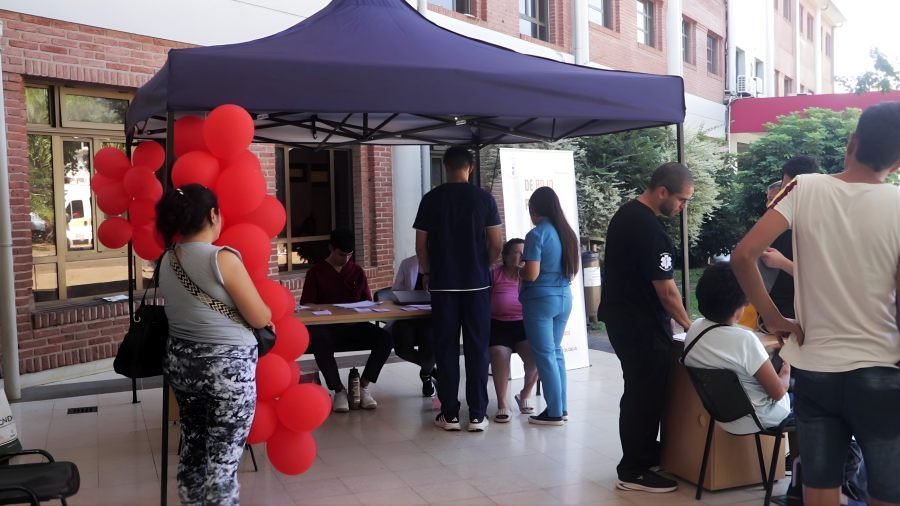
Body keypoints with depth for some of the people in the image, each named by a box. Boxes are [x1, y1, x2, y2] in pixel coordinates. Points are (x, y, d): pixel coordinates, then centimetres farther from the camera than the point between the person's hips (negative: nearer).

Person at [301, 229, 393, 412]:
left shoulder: (357, 271, 15)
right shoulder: (315, 272, 5)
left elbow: (367, 301, 17)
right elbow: (306, 305, 0)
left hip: (355, 325, 3)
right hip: (327, 327, -3)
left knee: (384, 337, -26)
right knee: (319, 340, -39)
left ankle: (363, 386, -14)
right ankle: (339, 390, -21)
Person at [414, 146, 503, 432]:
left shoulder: (431, 199, -1)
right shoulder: (484, 198, -2)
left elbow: (421, 244, 0)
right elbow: (496, 244, -2)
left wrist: (426, 273, 16)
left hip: (443, 284, 0)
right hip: (477, 283, 0)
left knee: (446, 349, 6)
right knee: (477, 349, 4)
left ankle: (449, 414, 9)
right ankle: (477, 415, 5)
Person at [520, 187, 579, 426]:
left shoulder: (536, 234, -14)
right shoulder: (568, 233, 8)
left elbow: (532, 274, -18)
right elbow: (573, 271, 16)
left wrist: (519, 271, 1)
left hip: (540, 299, -7)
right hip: (564, 297, 7)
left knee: (545, 355, -1)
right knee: (556, 351, 16)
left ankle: (554, 412, 2)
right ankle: (561, 407, 19)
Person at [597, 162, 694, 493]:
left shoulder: (625, 214, 9)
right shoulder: (648, 228, -22)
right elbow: (666, 291, -20)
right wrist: (688, 325, -4)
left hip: (622, 316, 10)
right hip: (640, 324, -10)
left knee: (640, 390, 18)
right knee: (645, 393, -2)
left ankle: (645, 455, 29)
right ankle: (634, 471, 5)